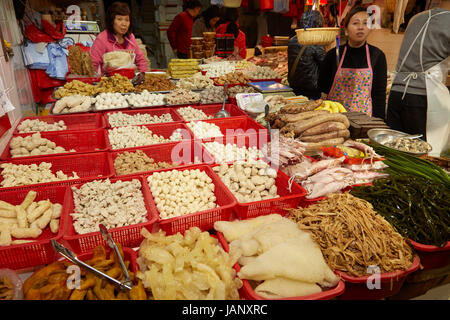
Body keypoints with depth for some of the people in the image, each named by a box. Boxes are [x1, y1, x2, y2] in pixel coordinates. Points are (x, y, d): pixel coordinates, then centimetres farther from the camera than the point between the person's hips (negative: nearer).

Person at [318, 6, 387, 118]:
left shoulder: (377, 55, 0)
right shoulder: (333, 54, -1)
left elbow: (380, 94, -1)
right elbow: (322, 86, 5)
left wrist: (378, 123, -7)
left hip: (365, 116, 0)